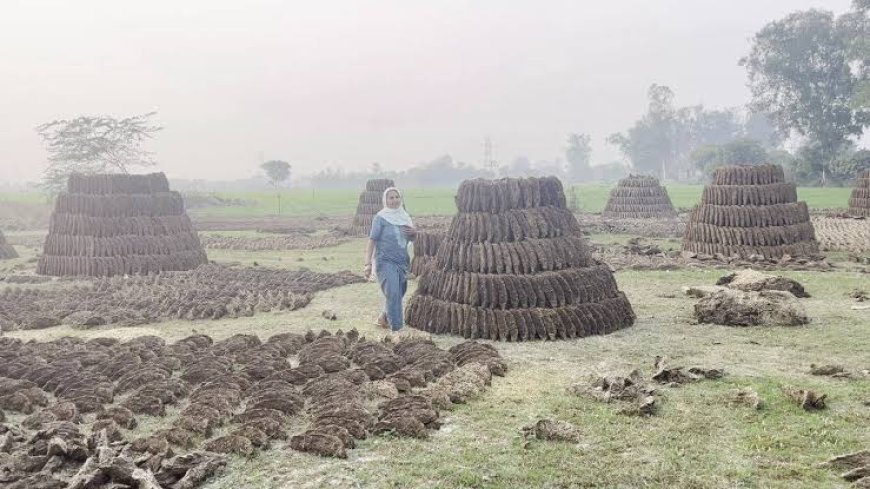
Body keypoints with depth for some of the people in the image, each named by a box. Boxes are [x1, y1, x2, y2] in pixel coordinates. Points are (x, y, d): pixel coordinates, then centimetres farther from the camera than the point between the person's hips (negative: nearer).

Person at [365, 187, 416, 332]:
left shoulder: (405, 217, 11)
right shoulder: (380, 218, -6)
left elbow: (412, 239, 22)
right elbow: (372, 241, -8)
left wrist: (414, 233, -3)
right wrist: (368, 263, -14)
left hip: (402, 262, 6)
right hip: (385, 261, -6)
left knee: (398, 294, 11)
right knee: (393, 293, -18)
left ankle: (383, 318, 35)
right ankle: (396, 329, -18)